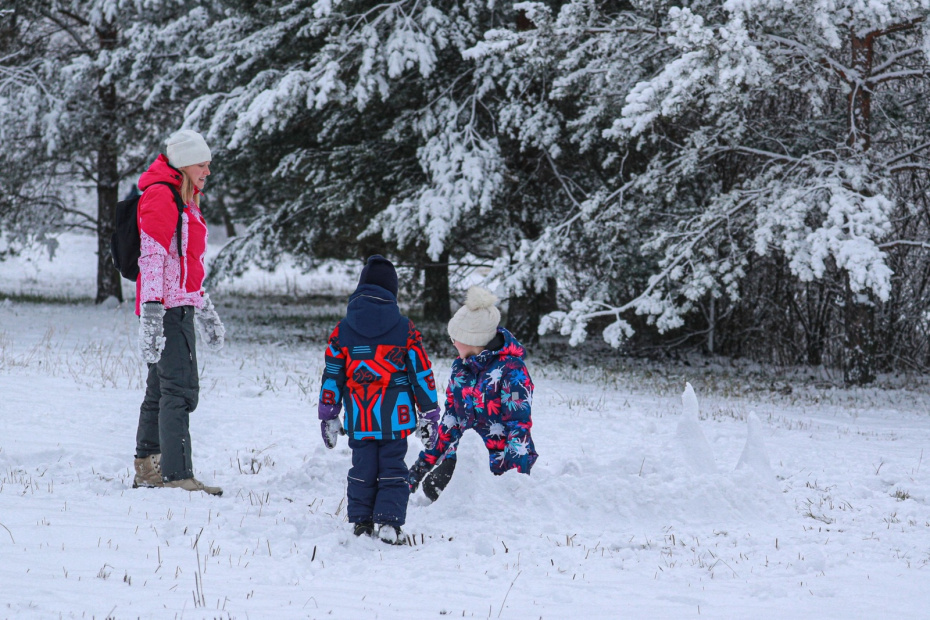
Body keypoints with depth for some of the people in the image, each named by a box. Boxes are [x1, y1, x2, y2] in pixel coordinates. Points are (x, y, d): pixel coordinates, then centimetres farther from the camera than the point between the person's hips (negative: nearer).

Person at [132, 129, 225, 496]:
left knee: (161, 389, 15)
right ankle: (177, 477, -18)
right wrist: (151, 312, -25)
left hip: (180, 305, 10)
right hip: (168, 307, -10)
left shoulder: (184, 201, 20)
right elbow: (152, 258, -18)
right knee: (180, 390, -14)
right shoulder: (160, 197, -11)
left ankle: (147, 470, 22)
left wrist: (205, 313, 32)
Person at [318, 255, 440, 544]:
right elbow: (421, 372, 2)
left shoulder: (343, 330, 3)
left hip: (359, 419, 2)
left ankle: (361, 521, 12)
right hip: (395, 417, -2)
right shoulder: (405, 329, -1)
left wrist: (328, 416, 12)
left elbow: (332, 376, 5)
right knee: (392, 469, 2)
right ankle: (388, 522, -8)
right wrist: (429, 413, 9)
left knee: (362, 469, 12)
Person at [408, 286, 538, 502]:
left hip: (500, 459, -7)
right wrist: (424, 463, 16)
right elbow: (451, 419, 18)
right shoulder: (461, 367, 11)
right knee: (433, 486, -17)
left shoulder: (511, 371, -12)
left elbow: (519, 427, -15)